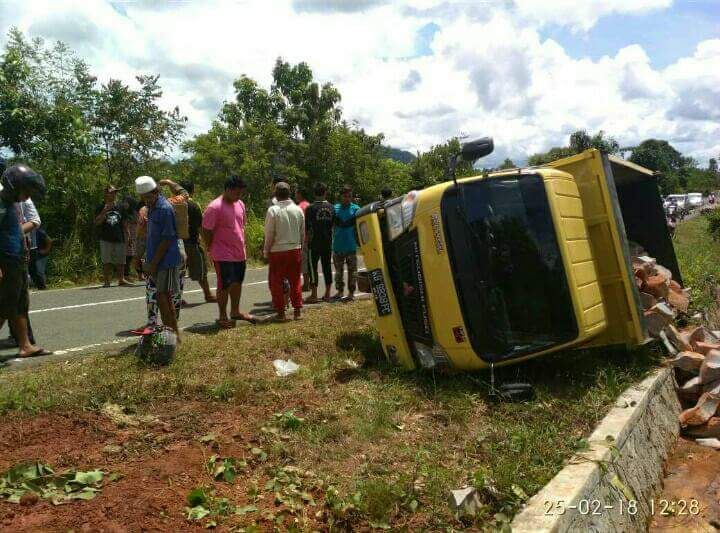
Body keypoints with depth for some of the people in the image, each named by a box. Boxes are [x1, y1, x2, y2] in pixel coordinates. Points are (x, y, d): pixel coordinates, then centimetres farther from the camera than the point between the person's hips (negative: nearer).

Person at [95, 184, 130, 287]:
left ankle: (121, 280, 13)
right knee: (107, 262, 0)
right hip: (106, 240, -2)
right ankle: (106, 281, 5)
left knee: (120, 261, 5)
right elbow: (97, 222, -7)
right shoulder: (101, 208, 4)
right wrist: (105, 211, -16)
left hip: (119, 239, 2)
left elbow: (124, 224, 14)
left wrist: (126, 237, 10)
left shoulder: (120, 207, 11)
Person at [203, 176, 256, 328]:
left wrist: (242, 245, 15)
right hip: (223, 255, -7)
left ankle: (235, 312, 33)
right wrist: (212, 249, -6)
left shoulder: (240, 204, 7)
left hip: (239, 253, 8)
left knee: (237, 283, 17)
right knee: (225, 286, 0)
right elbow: (206, 231, -14)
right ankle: (222, 317, 13)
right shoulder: (214, 207, -17)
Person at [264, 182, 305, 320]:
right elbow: (303, 233, 7)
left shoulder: (273, 210, -11)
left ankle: (281, 312, 9)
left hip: (277, 251, -4)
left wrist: (266, 251, 0)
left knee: (276, 282, 7)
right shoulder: (298, 210, 2)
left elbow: (269, 234, -10)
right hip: (295, 249, 4)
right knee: (295, 281, 12)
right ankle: (297, 311, 13)